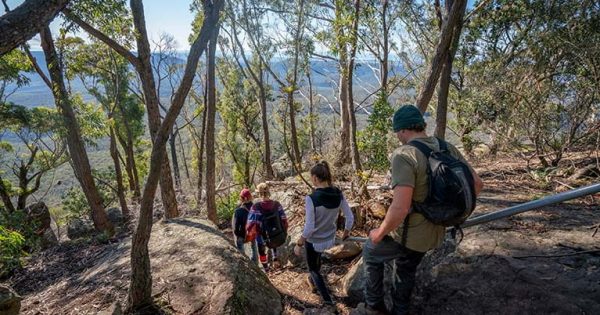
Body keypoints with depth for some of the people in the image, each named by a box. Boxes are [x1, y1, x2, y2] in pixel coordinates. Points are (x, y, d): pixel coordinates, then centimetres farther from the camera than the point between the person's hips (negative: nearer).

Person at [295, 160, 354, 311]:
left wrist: (299, 244, -9)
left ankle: (328, 300, 23)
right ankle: (313, 279, 59)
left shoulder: (312, 198, -28)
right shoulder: (338, 194, -12)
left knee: (313, 268, 21)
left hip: (314, 241, -6)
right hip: (330, 239, 6)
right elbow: (350, 218, -4)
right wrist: (346, 233, 14)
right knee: (316, 258, 36)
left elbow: (309, 228, -25)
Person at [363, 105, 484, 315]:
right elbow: (476, 184, 4)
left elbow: (400, 208, -35)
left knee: (371, 253, 23)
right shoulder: (447, 149, -4)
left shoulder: (404, 156, -28)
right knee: (406, 271, 30)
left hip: (407, 234, -6)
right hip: (433, 232, 7)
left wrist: (379, 234, -18)